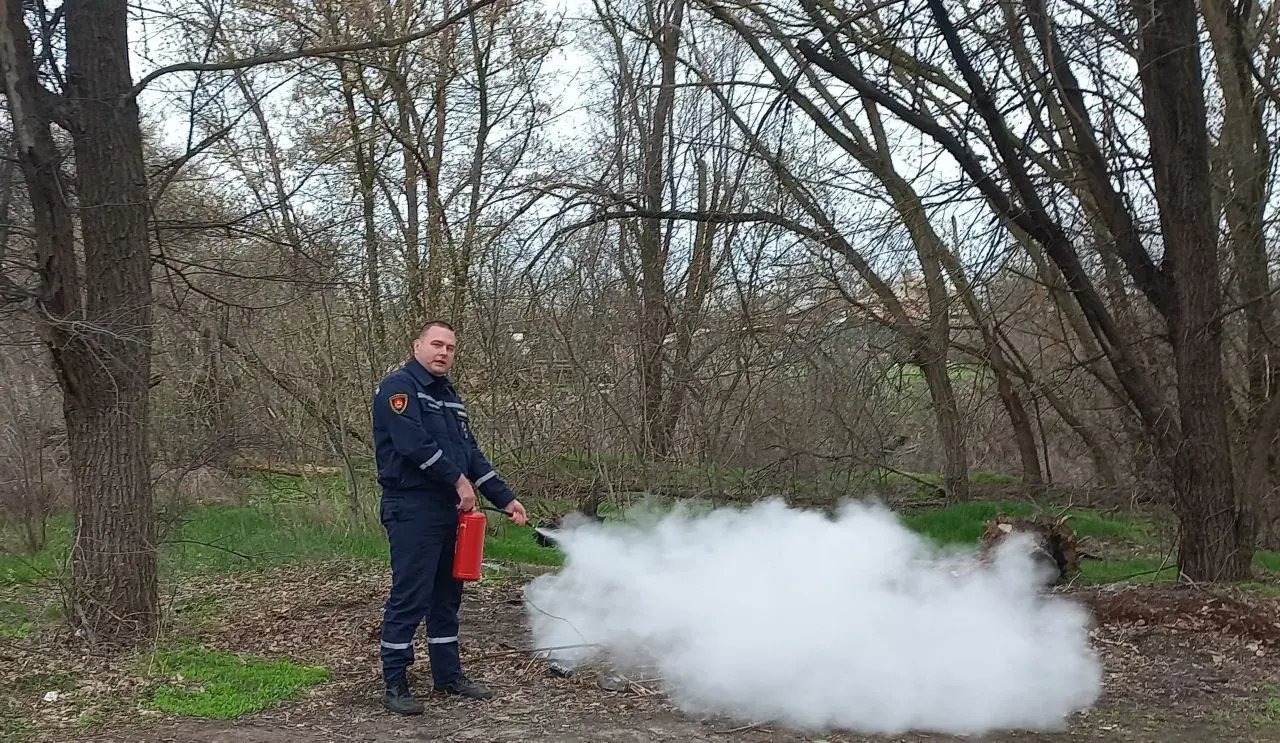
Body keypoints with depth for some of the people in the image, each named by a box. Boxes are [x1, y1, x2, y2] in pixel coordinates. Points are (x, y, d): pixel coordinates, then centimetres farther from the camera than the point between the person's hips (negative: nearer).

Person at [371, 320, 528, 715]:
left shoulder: (449, 396, 18)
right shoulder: (399, 386, -8)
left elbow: (472, 454, 17)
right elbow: (414, 443, -21)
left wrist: (505, 498, 11)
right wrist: (459, 480, -15)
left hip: (450, 510, 9)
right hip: (412, 509, -8)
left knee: (447, 595, 13)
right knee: (409, 597, -6)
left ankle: (448, 674, 23)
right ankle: (395, 685, 3)